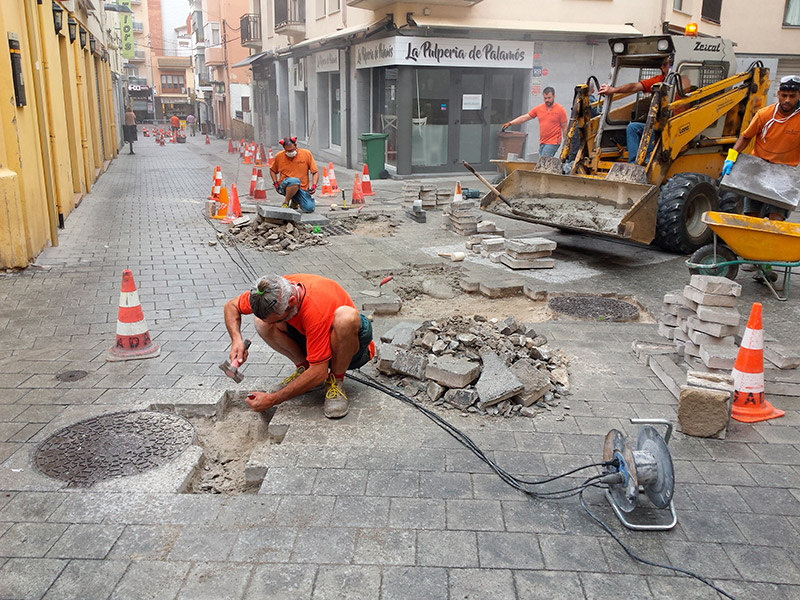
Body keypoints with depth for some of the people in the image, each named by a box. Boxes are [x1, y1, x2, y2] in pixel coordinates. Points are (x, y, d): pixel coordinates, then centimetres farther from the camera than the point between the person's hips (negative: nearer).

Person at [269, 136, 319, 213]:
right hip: (285, 186, -2)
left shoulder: (306, 154, 0)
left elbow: (315, 172, 3)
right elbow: (272, 170, 20)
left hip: (302, 188, 2)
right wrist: (275, 183, 4)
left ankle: (295, 200, 14)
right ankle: (286, 203, -13)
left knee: (309, 208, -22)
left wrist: (314, 186, -13)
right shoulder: (279, 156, 3)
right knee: (295, 181, -39)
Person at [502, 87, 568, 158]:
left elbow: (564, 128, 1)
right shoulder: (539, 108, 10)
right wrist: (510, 123, 2)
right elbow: (524, 118, 10)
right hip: (542, 142, 5)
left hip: (553, 143, -5)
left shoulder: (560, 110, -2)